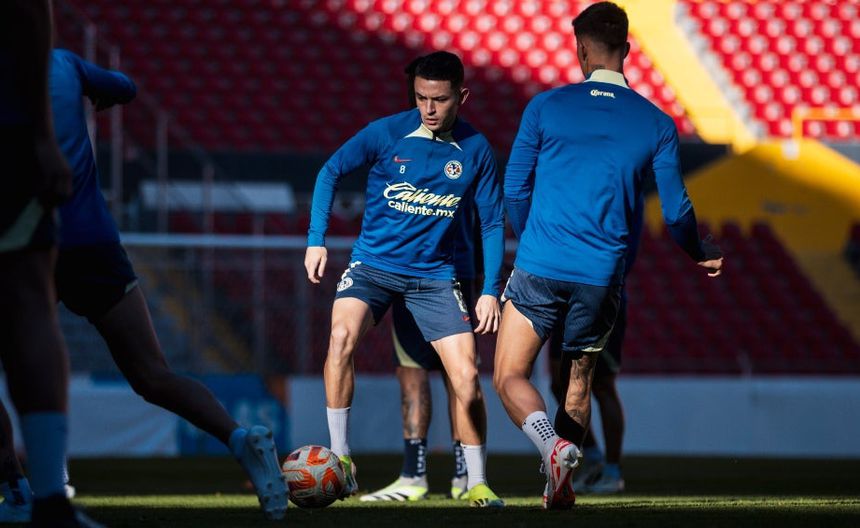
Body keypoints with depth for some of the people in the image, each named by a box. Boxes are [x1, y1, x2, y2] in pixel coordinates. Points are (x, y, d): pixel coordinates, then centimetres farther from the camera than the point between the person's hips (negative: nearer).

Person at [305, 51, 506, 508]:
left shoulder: (475, 151, -4)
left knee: (466, 377, -8)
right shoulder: (387, 133, -10)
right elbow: (331, 171, 2)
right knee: (342, 336, -29)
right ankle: (340, 458, -18)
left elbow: (492, 222, 5)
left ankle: (476, 483, 10)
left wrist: (490, 290, 0)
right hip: (373, 263, -1)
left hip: (434, 275, 1)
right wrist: (316, 239, -7)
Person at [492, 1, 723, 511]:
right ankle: (560, 486, 13)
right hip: (602, 276, 2)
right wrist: (703, 254, 26)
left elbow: (515, 188, 6)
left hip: (539, 265, -2)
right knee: (579, 381, 18)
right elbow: (676, 210, 5)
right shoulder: (657, 124, 2)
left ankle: (553, 445, -22)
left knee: (510, 377, 4)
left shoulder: (545, 106, 0)